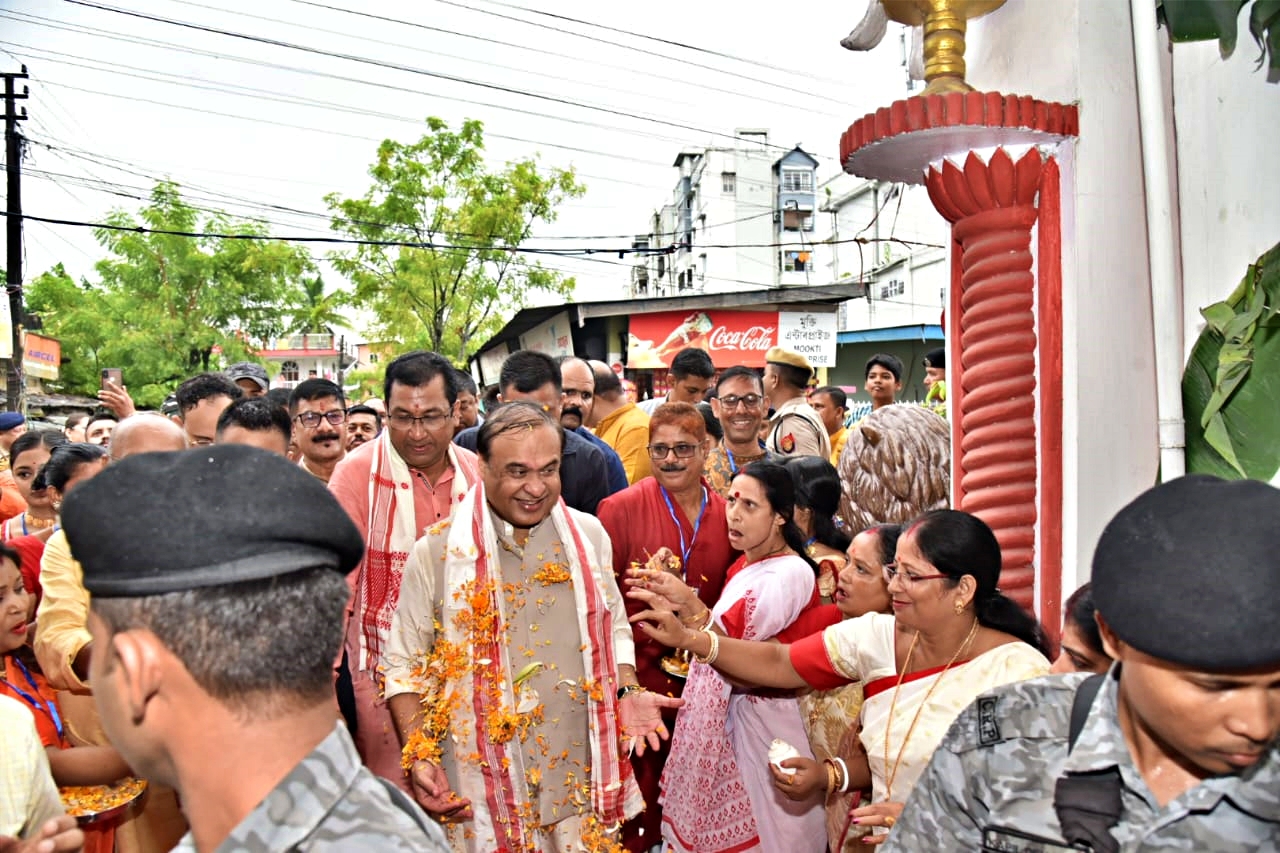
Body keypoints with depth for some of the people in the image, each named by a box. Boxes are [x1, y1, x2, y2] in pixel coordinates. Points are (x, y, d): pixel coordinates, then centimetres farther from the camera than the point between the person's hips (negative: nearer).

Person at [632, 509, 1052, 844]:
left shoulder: (1020, 672, -14)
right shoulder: (877, 636, -2)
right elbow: (778, 663, 0)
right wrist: (687, 638, -10)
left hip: (959, 842, -2)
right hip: (882, 839, 3)